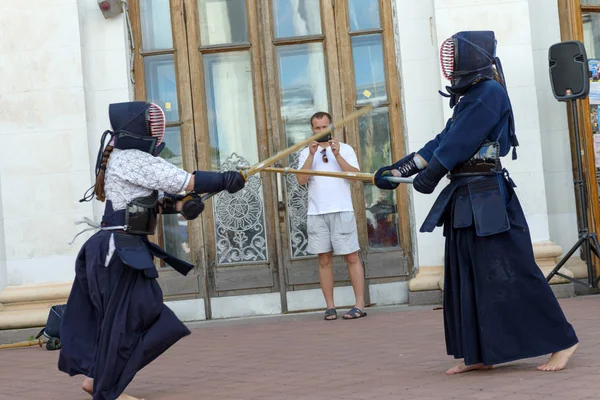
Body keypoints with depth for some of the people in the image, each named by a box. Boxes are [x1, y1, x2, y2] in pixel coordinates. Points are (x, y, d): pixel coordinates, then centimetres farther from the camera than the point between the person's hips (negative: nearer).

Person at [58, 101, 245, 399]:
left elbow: (154, 199, 13)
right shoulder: (133, 159, -16)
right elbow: (184, 182, -17)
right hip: (119, 250, -9)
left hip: (121, 247, 9)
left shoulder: (124, 157, 15)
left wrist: (182, 203, -5)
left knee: (116, 316, 16)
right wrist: (224, 180, -9)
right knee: (123, 318, -1)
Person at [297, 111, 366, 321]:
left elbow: (355, 174, -5)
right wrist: (312, 154, -11)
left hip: (342, 210, -2)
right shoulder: (306, 153, 13)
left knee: (352, 257, -3)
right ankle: (330, 306, 5)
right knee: (324, 259, 2)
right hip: (316, 213, 2)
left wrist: (337, 155, -14)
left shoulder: (345, 149, 9)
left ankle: (359, 305, -2)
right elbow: (301, 180, -3)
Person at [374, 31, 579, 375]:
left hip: (488, 197, -10)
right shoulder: (470, 98, 18)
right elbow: (441, 142, 17)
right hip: (464, 198, 10)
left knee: (510, 273, -8)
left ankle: (561, 341, 2)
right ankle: (479, 354, 16)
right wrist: (398, 169, 13)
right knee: (467, 278, 9)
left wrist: (429, 176, -10)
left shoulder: (490, 92, -11)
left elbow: (459, 142, -16)